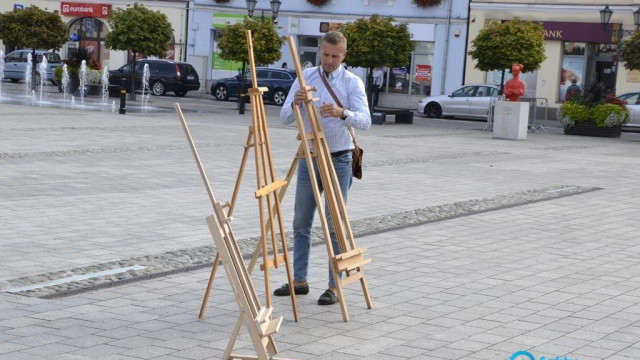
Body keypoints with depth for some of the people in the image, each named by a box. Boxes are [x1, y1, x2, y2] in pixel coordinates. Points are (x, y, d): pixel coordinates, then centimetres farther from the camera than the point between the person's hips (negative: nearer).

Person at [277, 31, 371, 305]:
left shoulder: (352, 82, -6)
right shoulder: (305, 77, 3)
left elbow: (365, 121, -19)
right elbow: (284, 118, -3)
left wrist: (342, 113, -39)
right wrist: (294, 103, -25)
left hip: (338, 160, -4)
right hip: (308, 158, 4)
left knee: (335, 226, -1)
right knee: (301, 223, 8)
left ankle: (334, 285, 5)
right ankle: (299, 280, 18)